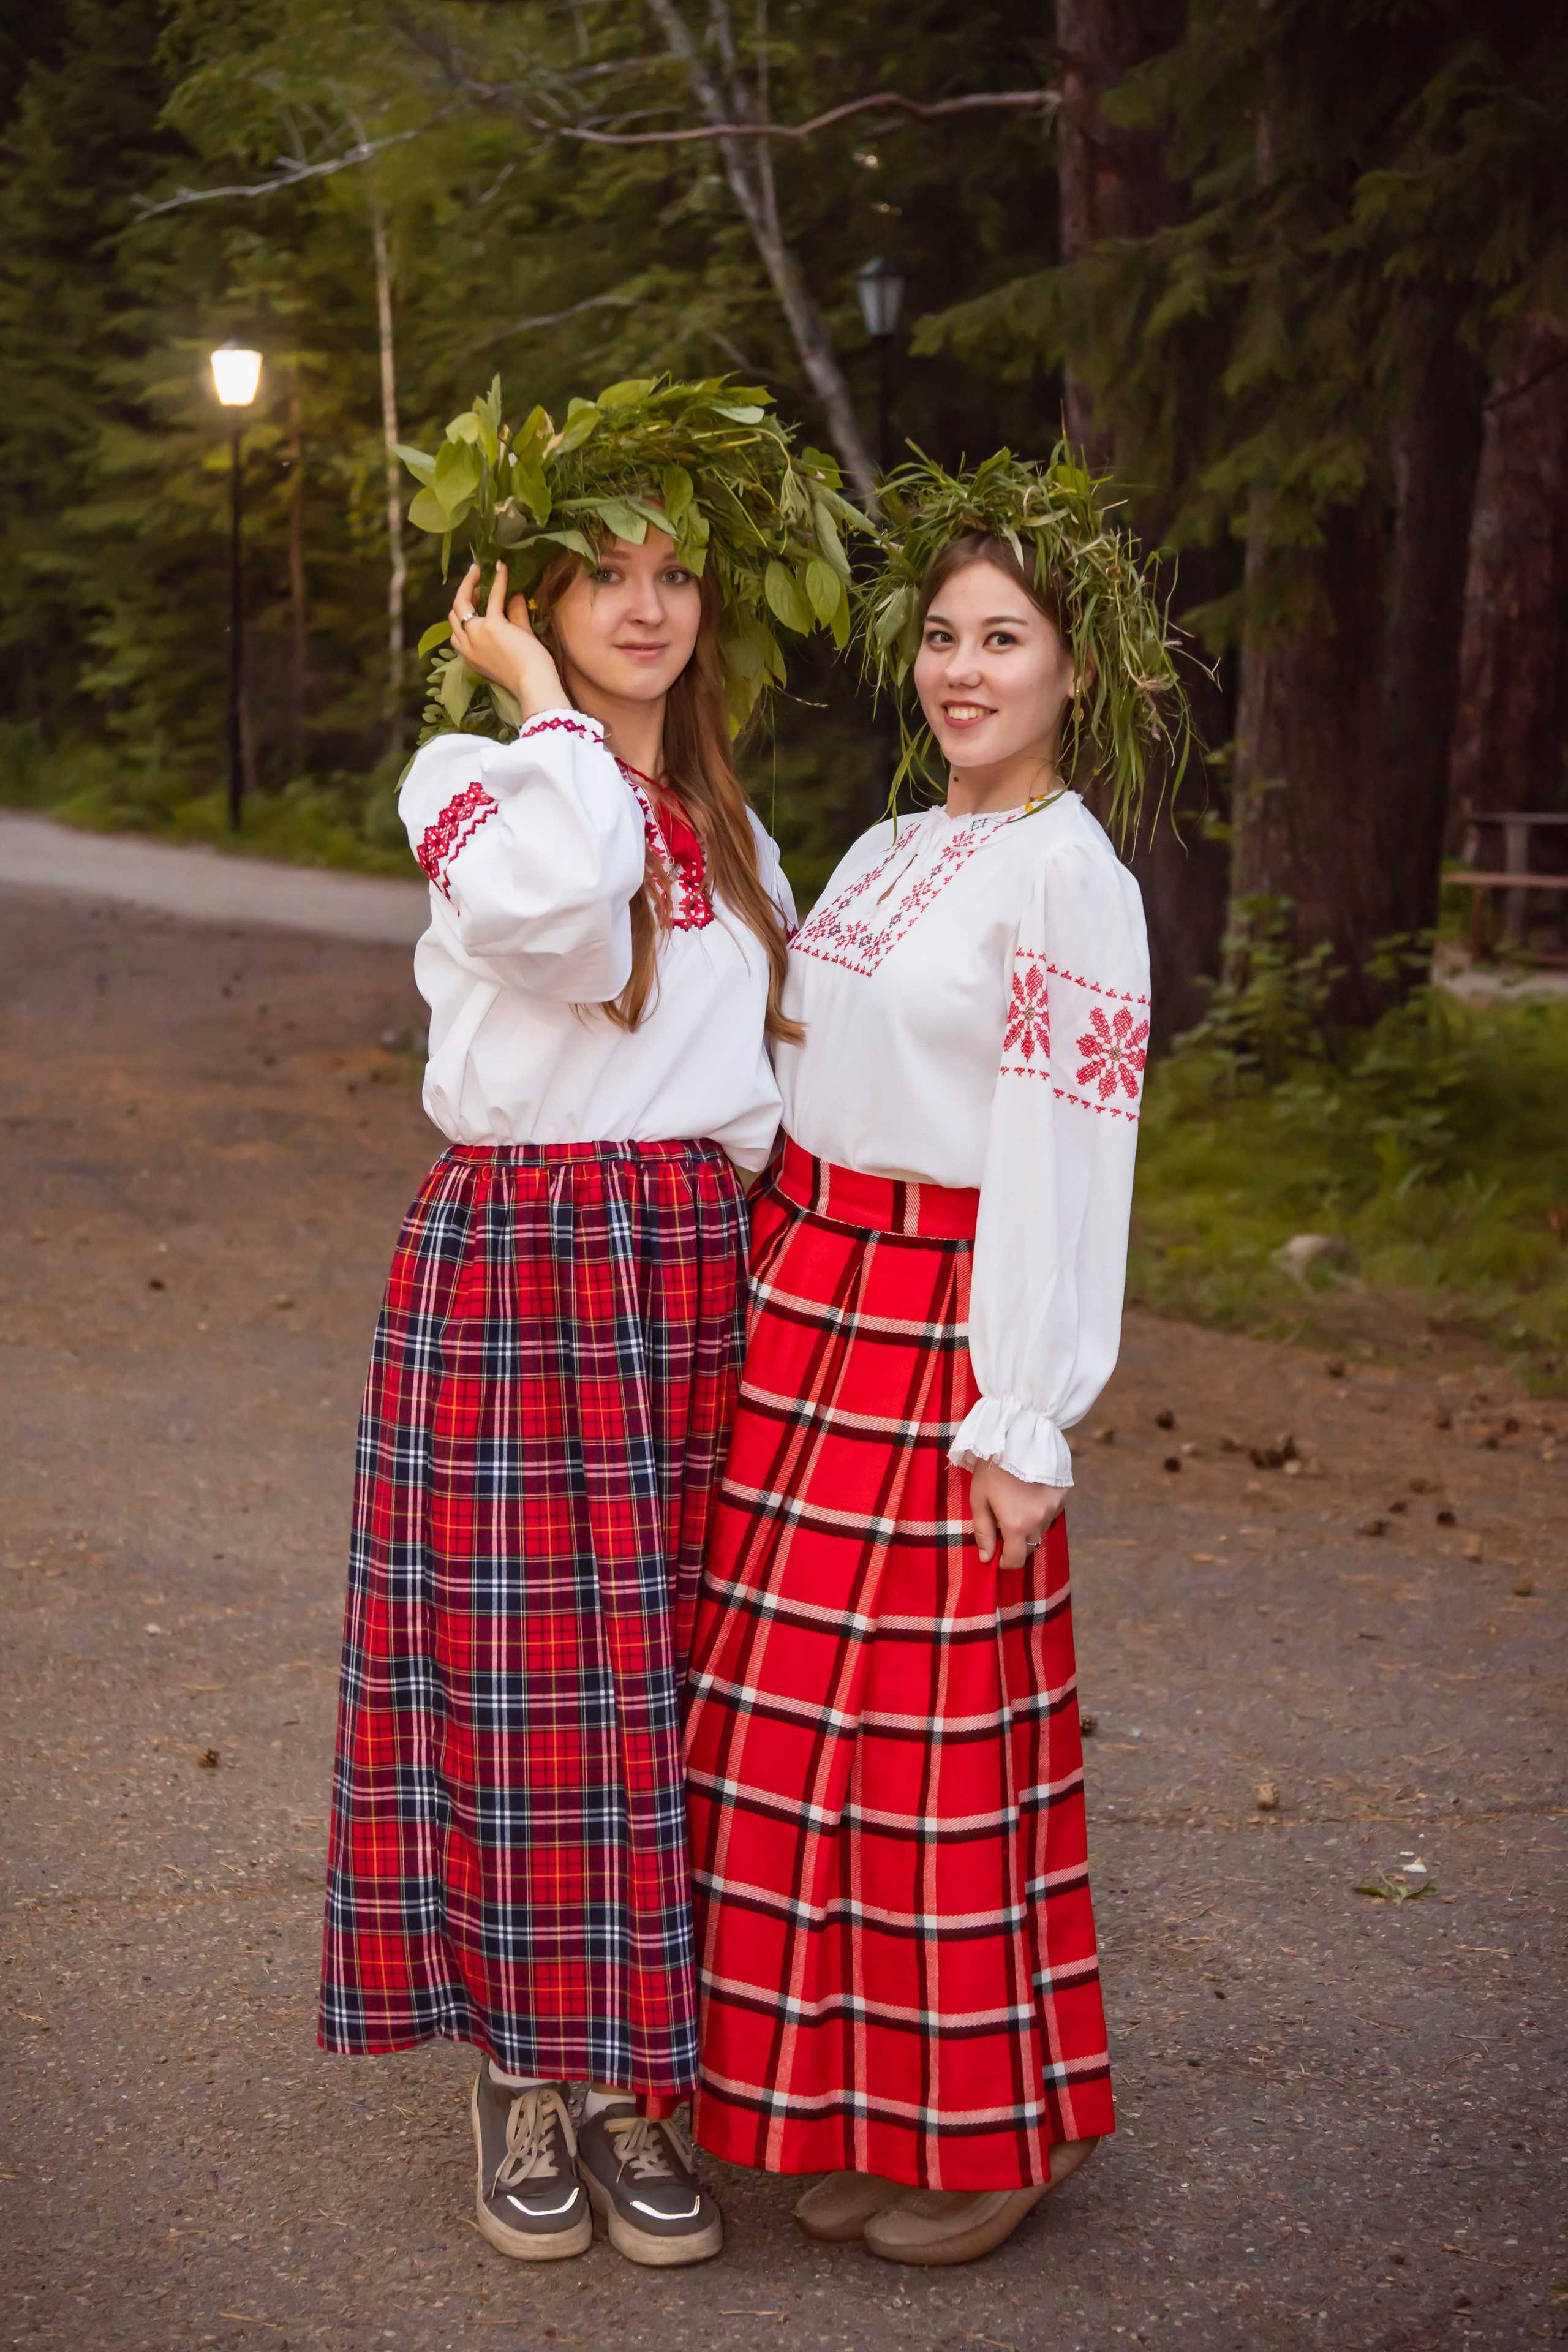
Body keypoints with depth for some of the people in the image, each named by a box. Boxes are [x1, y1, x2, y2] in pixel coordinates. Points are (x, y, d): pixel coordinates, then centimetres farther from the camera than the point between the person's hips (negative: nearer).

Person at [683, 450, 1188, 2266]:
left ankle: (995, 2136, 14)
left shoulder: (1069, 878, -11)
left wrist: (1024, 1422, -17)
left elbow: (1068, 1160, -15)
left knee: (930, 1717, -2)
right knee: (800, 1702, 11)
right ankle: (867, 2111, 24)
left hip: (941, 1325, -8)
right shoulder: (886, 856, 14)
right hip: (805, 1302, 8)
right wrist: (775, 1297, 12)